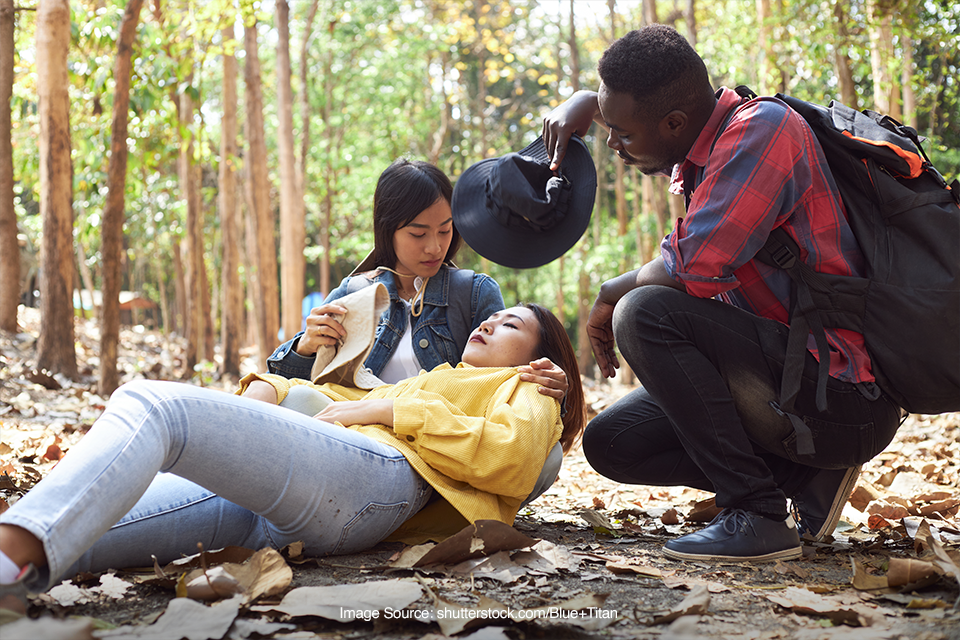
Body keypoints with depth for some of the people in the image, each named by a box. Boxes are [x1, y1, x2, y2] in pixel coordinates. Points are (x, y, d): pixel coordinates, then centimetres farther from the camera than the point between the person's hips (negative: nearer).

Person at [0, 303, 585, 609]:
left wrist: (392, 409, 2)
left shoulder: (526, 391, 26)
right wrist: (268, 387, 20)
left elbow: (508, 454, 2)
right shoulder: (434, 383, 47)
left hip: (369, 470, -7)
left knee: (152, 406, -28)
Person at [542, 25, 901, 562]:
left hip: (845, 398, -10)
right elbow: (625, 102, 35)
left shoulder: (762, 126, -18)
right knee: (609, 442, 5)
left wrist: (612, 295, -8)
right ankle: (804, 478, 4)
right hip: (785, 376, 10)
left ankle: (759, 513, -19)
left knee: (645, 312, -24)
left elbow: (694, 266, -28)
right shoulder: (706, 133, 9)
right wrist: (585, 103, 13)